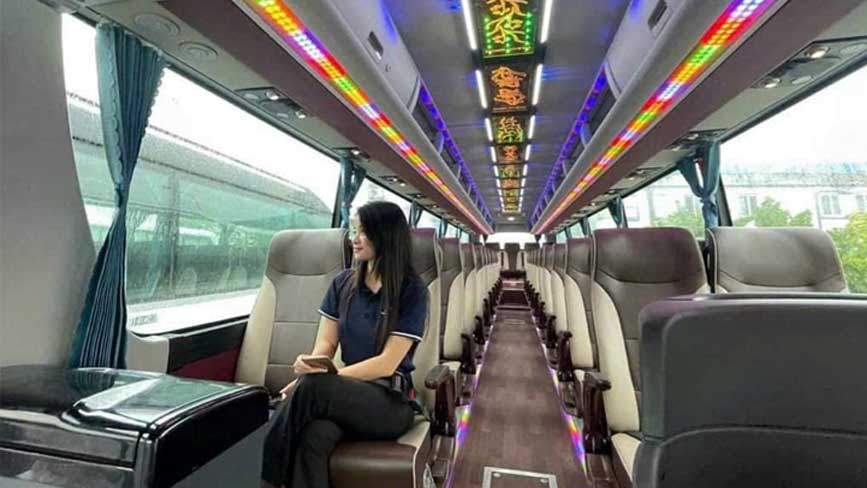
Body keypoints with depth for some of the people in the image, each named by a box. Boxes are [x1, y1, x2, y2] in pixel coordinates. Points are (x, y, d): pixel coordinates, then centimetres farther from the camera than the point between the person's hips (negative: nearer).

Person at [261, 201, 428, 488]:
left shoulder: (412, 291, -8)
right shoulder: (343, 284, 8)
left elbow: (387, 363, -12)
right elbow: (326, 343, 5)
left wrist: (322, 377, -20)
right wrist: (309, 366, -18)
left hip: (390, 401, -3)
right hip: (347, 393, 4)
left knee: (314, 387, -31)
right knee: (312, 436, -32)